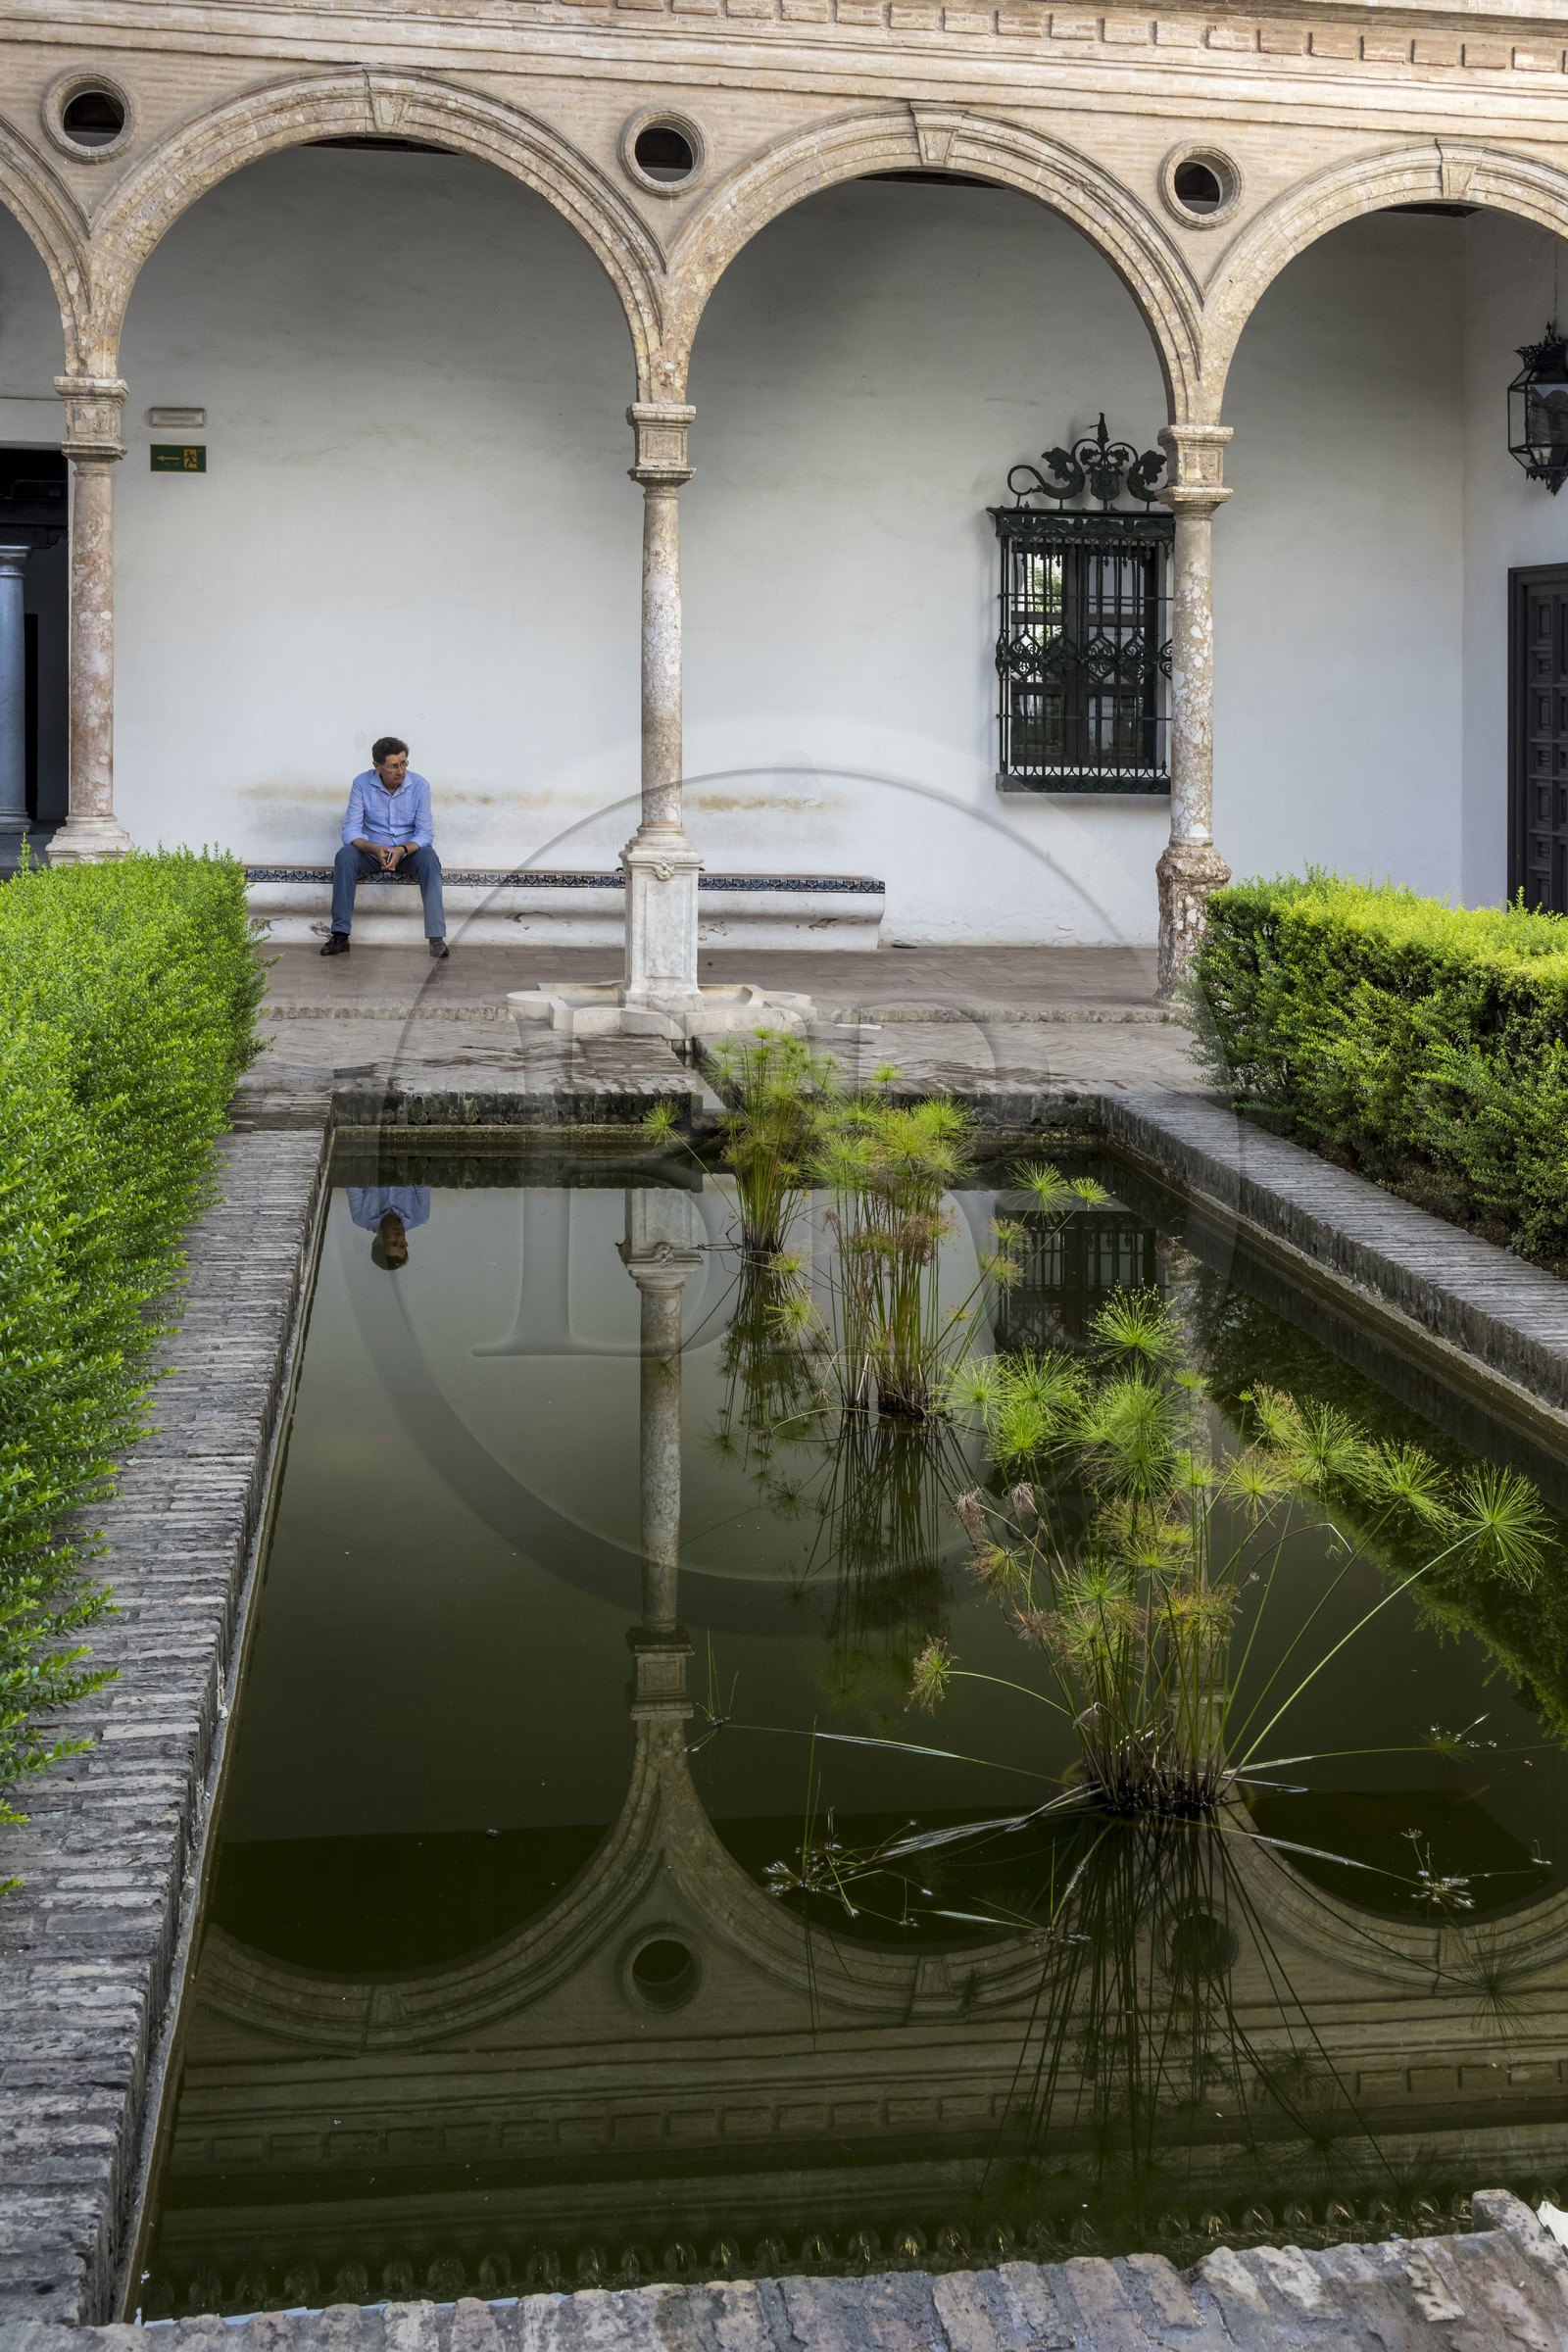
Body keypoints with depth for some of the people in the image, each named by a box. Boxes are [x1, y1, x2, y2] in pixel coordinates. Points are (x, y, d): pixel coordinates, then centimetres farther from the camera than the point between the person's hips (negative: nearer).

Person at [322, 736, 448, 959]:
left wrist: (402, 850, -32)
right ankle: (340, 936, -30)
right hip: (372, 850, 0)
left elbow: (424, 833, -11)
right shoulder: (362, 784, -10)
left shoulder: (419, 786, -10)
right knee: (345, 856, -30)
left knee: (429, 857, -33)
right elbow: (350, 831, -13)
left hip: (408, 850, 0)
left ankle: (436, 937, -38)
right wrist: (375, 849, -34)